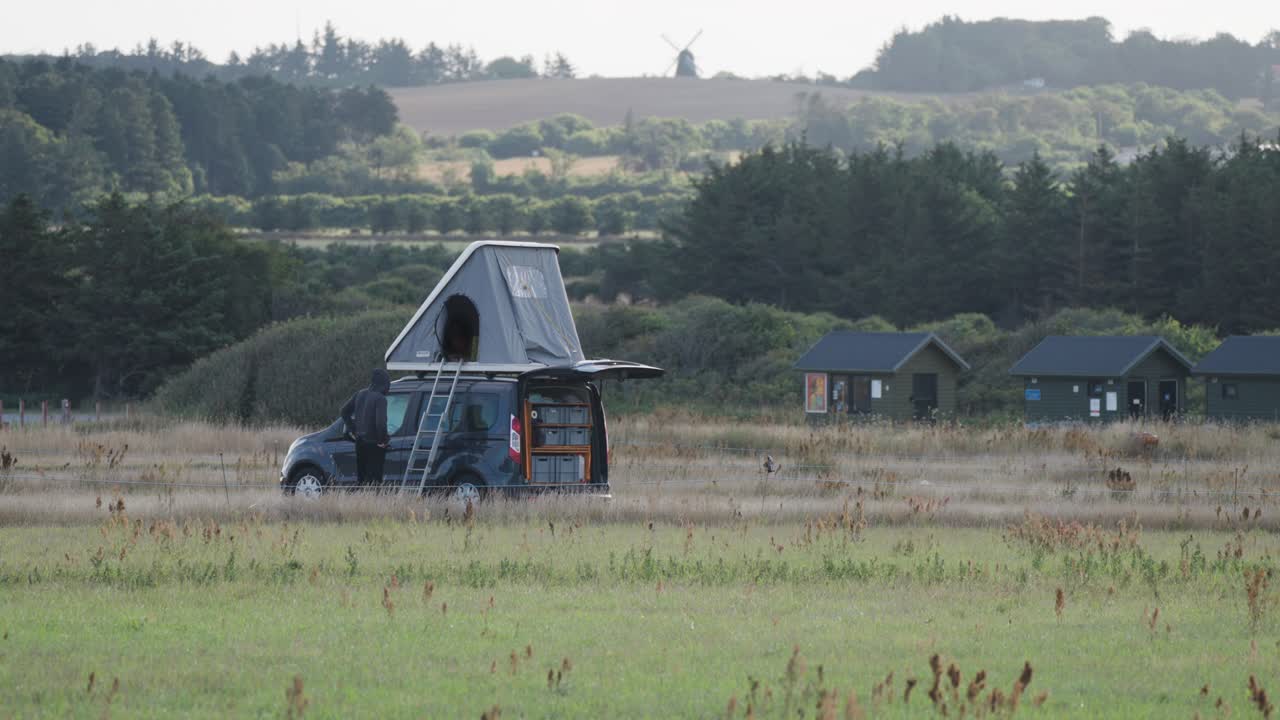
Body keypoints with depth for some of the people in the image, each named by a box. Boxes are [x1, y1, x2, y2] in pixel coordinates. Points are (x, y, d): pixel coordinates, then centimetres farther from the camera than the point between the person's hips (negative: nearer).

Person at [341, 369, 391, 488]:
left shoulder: (360, 394, 6)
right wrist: (382, 440, -12)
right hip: (374, 443, -7)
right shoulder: (380, 399, -16)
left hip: (360, 441, 7)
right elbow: (380, 421, -26)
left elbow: (344, 411, 14)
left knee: (361, 477, 15)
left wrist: (353, 429, 16)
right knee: (373, 478, -4)